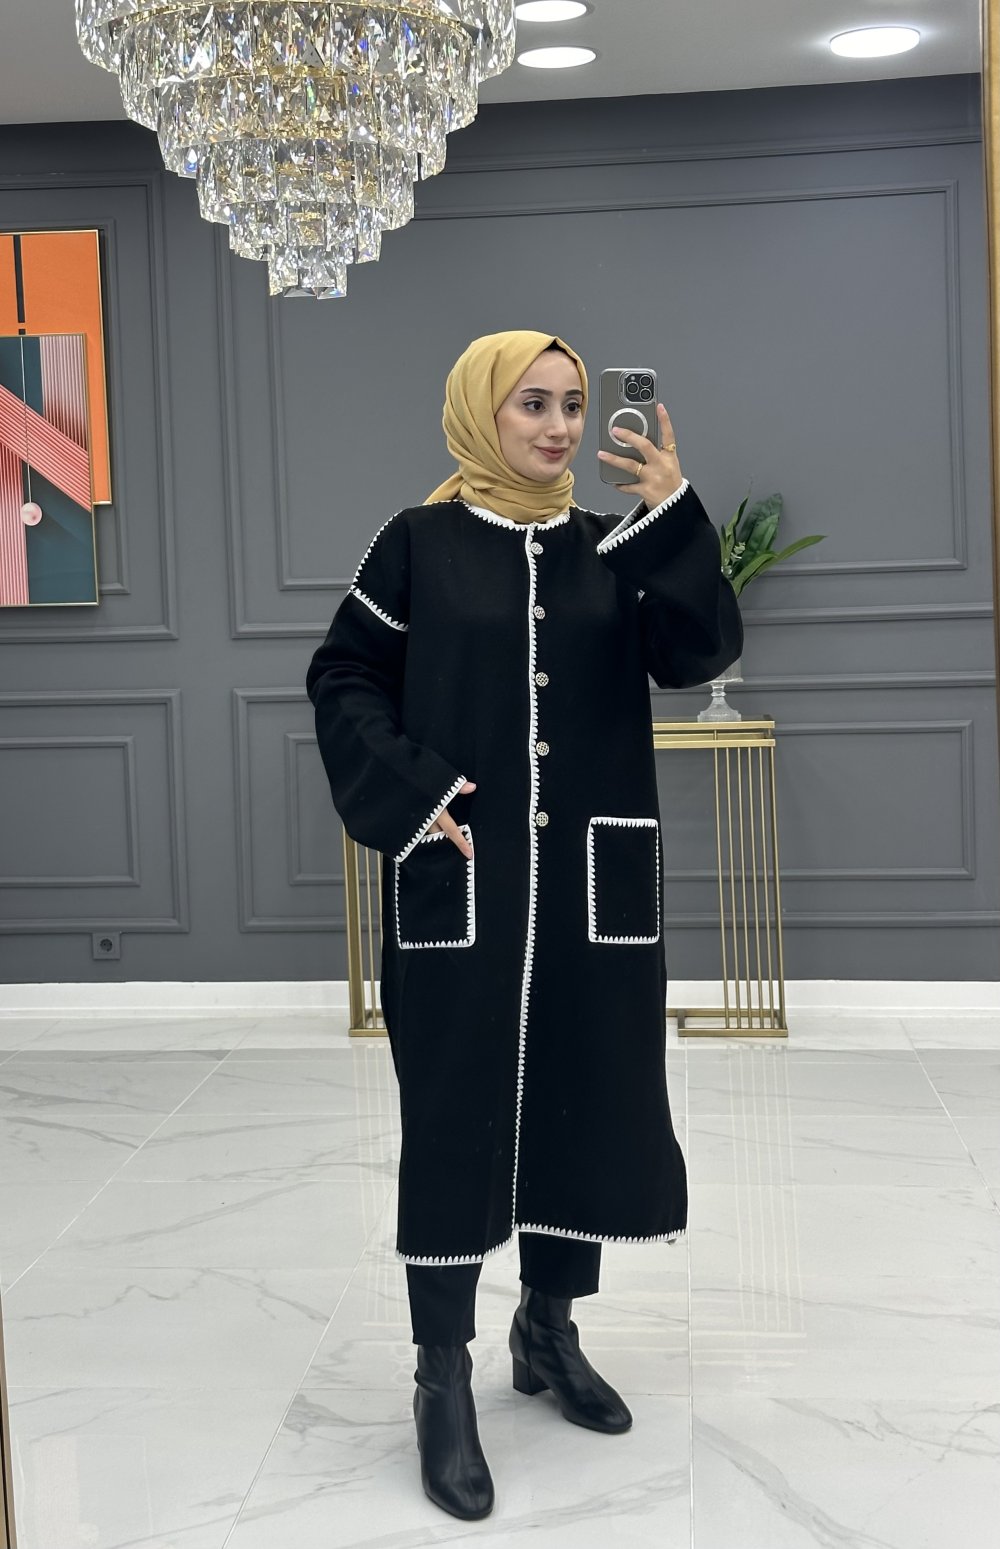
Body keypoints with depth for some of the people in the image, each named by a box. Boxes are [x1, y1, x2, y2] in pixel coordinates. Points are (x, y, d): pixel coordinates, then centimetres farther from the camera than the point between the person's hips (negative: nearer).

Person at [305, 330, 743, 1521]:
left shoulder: (614, 549, 8)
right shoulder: (420, 541, 1)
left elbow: (698, 653, -5)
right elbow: (343, 677, 1)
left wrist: (674, 517, -17)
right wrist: (406, 796, -12)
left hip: (594, 879, 4)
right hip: (459, 879, -3)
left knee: (588, 1095, 9)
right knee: (455, 1110, -1)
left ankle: (549, 1327, 29)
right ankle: (443, 1381, 10)